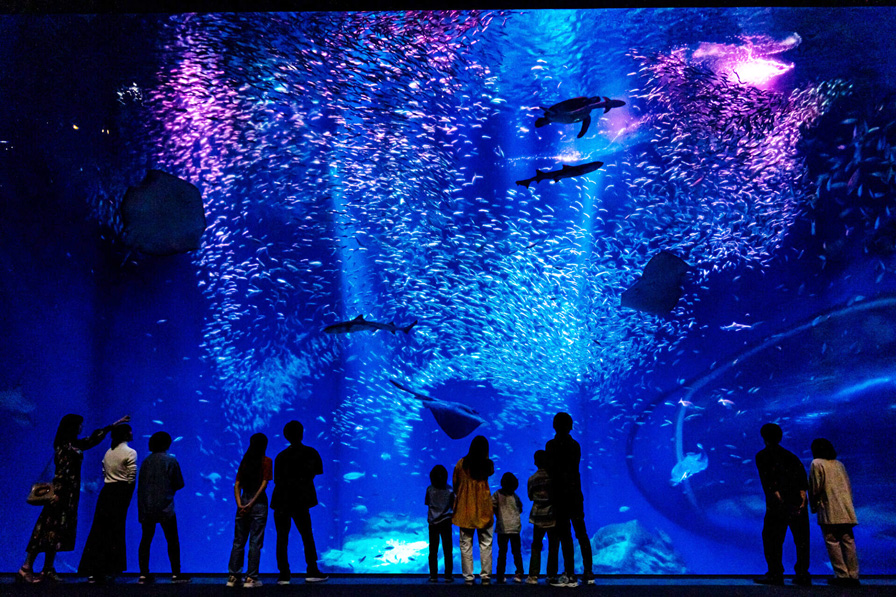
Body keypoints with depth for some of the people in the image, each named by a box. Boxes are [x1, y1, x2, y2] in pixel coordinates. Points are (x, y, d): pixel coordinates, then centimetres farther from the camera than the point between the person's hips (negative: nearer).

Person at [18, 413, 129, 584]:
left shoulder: (75, 445, 15)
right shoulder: (65, 446, -9)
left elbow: (94, 438, 24)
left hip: (70, 493, 9)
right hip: (62, 493, -9)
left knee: (56, 531, 7)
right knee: (49, 529, -9)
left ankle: (48, 570, 9)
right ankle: (26, 569, -7)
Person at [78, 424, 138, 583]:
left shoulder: (108, 452, 15)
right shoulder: (130, 452, -5)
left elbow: (104, 474, 14)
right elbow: (131, 479, -9)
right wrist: (127, 499, -1)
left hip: (106, 492, 6)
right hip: (120, 494, -6)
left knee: (99, 531, 6)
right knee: (115, 532, 0)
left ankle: (94, 571, 7)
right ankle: (110, 569, 3)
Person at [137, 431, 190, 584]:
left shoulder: (146, 461, 5)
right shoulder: (170, 460, -5)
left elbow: (140, 485, 9)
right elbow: (179, 484, 0)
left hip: (146, 508, 4)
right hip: (165, 508, -3)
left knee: (145, 540, 9)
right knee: (172, 541, 4)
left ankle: (143, 575, 9)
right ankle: (176, 574, 5)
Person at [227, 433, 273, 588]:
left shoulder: (244, 461, 10)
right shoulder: (266, 461, -4)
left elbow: (237, 485, 5)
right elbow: (264, 484, -12)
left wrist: (239, 504, -2)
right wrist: (251, 504, -11)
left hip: (243, 502, 4)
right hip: (259, 503, -4)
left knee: (238, 542, 12)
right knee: (255, 542, 1)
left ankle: (233, 577, 13)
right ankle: (251, 578, 2)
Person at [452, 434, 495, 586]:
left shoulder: (461, 463, -2)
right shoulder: (488, 464, -5)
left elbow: (455, 483, 7)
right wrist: (485, 457, 15)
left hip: (465, 509, 1)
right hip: (483, 509, 0)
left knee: (466, 544, 5)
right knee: (485, 544, 8)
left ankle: (468, 577, 5)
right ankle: (486, 576, 8)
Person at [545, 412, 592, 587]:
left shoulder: (552, 445, -9)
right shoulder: (575, 445, 8)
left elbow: (553, 470, -10)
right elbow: (574, 468, 9)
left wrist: (551, 494, -1)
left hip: (561, 494, -5)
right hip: (576, 493, 6)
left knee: (564, 535, -3)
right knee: (581, 533, 12)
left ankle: (570, 576, -3)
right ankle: (589, 574, 16)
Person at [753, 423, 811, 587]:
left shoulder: (762, 456, 5)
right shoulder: (790, 456, 20)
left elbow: (767, 478, -9)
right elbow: (802, 474, 4)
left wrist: (776, 495, -16)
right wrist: (803, 493, -5)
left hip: (777, 504, -4)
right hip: (798, 502, 5)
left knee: (772, 539, 2)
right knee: (801, 539, 10)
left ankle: (775, 574, -1)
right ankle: (803, 575, 10)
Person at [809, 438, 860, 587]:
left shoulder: (816, 463, -1)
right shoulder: (839, 464, 17)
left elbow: (815, 488, -5)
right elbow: (848, 486, 16)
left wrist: (813, 506, 7)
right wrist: (848, 504, 19)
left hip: (829, 511, -6)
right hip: (846, 511, 6)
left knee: (832, 542, -3)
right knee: (848, 541, 6)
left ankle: (842, 576, -7)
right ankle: (853, 576, 5)